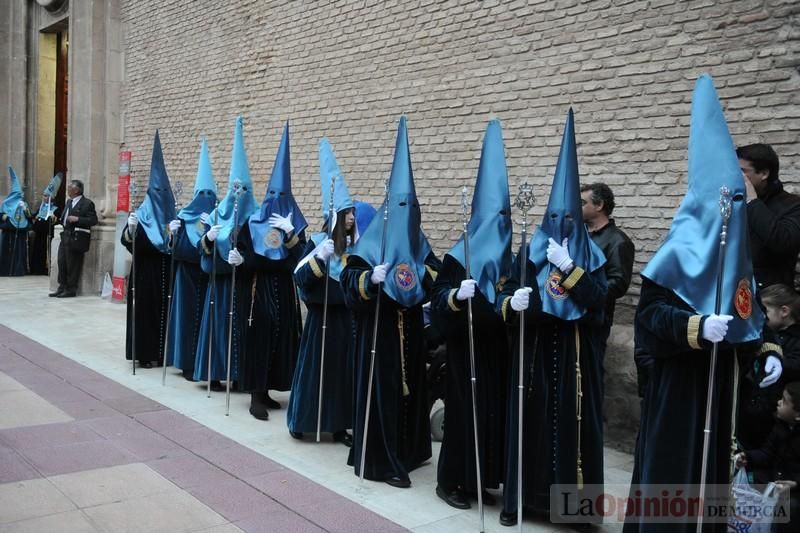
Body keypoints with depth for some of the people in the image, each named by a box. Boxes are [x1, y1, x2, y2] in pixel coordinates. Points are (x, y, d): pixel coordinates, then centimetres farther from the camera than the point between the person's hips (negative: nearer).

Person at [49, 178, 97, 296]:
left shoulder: (87, 203, -8)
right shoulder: (69, 201, 19)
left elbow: (93, 220, -14)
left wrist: (77, 219, -21)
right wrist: (59, 219, 12)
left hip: (76, 238, -8)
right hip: (66, 236, 8)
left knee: (72, 265, -2)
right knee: (62, 263, 8)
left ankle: (71, 290, 7)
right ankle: (62, 288, 18)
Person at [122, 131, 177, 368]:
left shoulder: (172, 214, 8)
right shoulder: (142, 214, -3)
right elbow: (127, 241, -13)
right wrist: (131, 228, -32)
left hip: (166, 271, 3)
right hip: (146, 270, -3)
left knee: (164, 307, 5)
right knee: (145, 308, -2)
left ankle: (162, 351, 13)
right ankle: (145, 353, 5)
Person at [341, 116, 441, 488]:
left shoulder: (418, 242, 9)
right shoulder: (370, 243, -9)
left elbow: (435, 276, 14)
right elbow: (350, 283, -16)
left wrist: (426, 273, -8)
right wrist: (371, 279, -34)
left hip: (410, 331, 6)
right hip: (378, 331, -6)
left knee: (410, 387, 14)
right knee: (381, 390, -4)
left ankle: (408, 451, 29)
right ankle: (380, 460, 6)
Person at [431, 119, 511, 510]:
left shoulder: (507, 255, 9)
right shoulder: (459, 254, -9)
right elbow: (438, 297, -12)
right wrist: (456, 295, -30)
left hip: (496, 347, 6)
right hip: (465, 346, -6)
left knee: (493, 411, 8)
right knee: (463, 411, -2)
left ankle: (479, 480, 22)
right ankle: (449, 481, 13)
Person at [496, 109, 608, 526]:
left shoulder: (591, 254, 2)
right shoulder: (532, 250, 2)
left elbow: (598, 299, -11)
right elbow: (505, 296, -3)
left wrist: (569, 267, -21)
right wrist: (512, 303, -25)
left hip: (576, 352, 0)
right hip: (535, 349, 0)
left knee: (575, 420, 2)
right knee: (531, 419, 2)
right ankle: (521, 497, 14)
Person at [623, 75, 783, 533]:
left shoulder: (736, 250, 8)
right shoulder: (681, 249, -14)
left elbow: (749, 313, 15)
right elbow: (649, 312, -18)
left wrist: (767, 351, 1)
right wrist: (698, 327, -30)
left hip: (723, 378, 7)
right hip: (680, 381, -7)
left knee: (713, 465, 14)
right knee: (673, 467, 0)